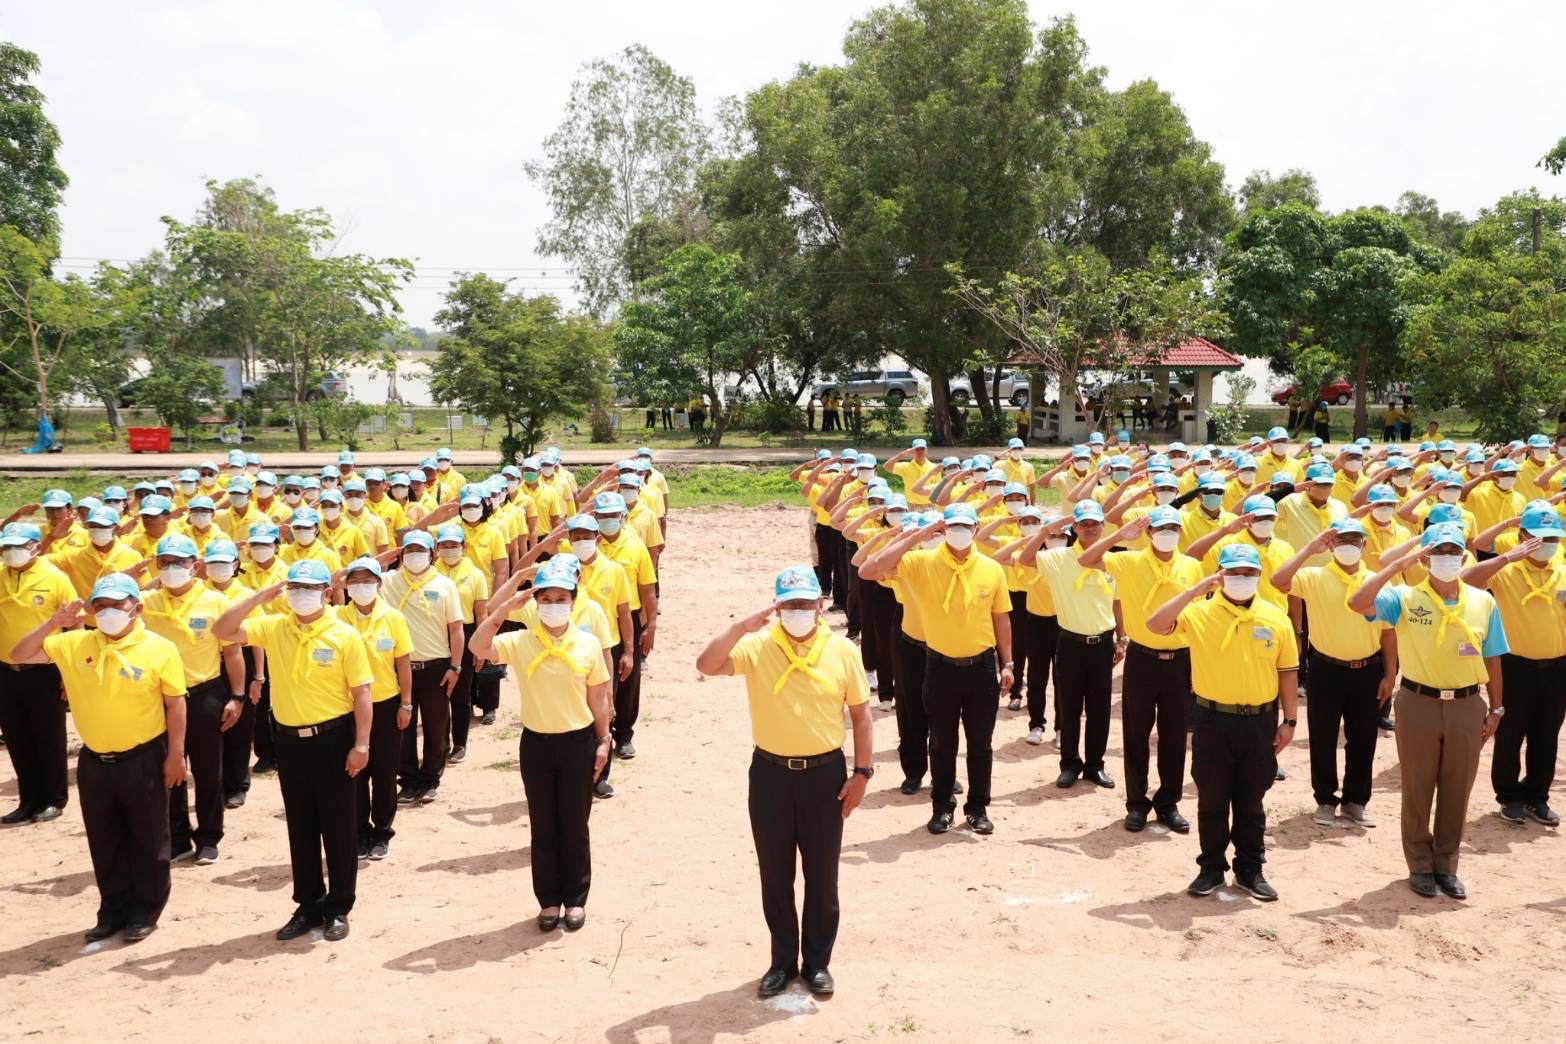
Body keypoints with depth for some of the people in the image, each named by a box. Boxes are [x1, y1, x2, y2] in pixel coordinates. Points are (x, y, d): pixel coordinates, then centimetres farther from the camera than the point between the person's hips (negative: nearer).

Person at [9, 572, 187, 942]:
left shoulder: (160, 649, -12)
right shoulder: (74, 644, -1)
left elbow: (175, 704, -8)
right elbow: (18, 655, 3)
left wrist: (175, 755, -8)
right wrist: (54, 623, -10)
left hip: (143, 760, -4)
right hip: (93, 761, 4)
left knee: (147, 838, 9)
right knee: (104, 841, 15)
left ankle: (146, 909, 24)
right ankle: (114, 908, 30)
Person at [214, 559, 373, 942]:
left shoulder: (345, 635, -9)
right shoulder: (273, 627, 2)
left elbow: (361, 693, -8)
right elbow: (223, 631, -7)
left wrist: (361, 744, -13)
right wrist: (263, 594, -11)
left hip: (332, 737, -4)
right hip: (290, 739, 4)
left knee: (338, 826, 5)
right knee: (301, 826, 14)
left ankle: (339, 908, 18)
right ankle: (308, 904, 26)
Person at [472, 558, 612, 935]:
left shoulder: (588, 644, -4)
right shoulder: (520, 642, -6)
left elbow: (598, 698, 2)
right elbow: (478, 647, -23)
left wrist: (604, 741, 1)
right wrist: (506, 607, -23)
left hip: (578, 742, 0)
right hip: (536, 743, 1)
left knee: (574, 825, 9)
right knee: (542, 827, 10)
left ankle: (575, 899, 24)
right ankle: (549, 900, 23)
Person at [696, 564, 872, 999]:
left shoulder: (843, 651, -4)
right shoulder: (757, 646, -6)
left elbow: (860, 714, 2)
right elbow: (706, 665, -20)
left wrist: (862, 772, -2)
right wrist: (742, 627, -30)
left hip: (825, 772, 0)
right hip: (770, 773, 0)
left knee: (822, 875, 10)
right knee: (775, 875, 12)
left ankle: (818, 961, 28)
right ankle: (783, 960, 29)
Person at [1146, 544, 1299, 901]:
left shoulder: (1276, 617, 0)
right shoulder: (1200, 611, -6)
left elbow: (1286, 672, 6)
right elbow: (1155, 625, -21)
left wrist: (1289, 720, 4)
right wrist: (1195, 590, -23)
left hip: (1260, 721, 1)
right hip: (1213, 719, -1)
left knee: (1251, 801, 13)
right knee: (1212, 800, 10)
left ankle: (1250, 870, 25)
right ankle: (1212, 868, 22)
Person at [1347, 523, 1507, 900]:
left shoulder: (1483, 602, 2)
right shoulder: (1405, 598, -7)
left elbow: (1492, 659, 8)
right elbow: (1357, 603, -24)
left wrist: (1495, 708, 8)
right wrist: (1398, 564, -23)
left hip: (1466, 706, 2)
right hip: (1418, 703, -2)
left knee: (1457, 790, 11)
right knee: (1418, 789, 8)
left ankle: (1446, 864, 26)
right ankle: (1421, 865, 22)